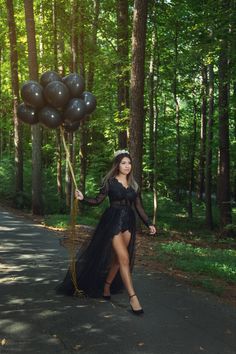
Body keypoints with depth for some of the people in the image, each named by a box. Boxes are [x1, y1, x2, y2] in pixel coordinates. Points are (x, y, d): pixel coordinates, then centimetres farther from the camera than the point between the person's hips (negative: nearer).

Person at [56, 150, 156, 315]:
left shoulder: (134, 185, 11)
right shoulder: (110, 182, -1)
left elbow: (139, 207, 13)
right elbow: (98, 200, -2)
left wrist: (149, 223, 8)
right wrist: (83, 198, -18)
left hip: (128, 223, 5)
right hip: (113, 221, -5)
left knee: (117, 258, 11)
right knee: (124, 259, -13)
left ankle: (107, 287, 31)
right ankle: (133, 297, -11)